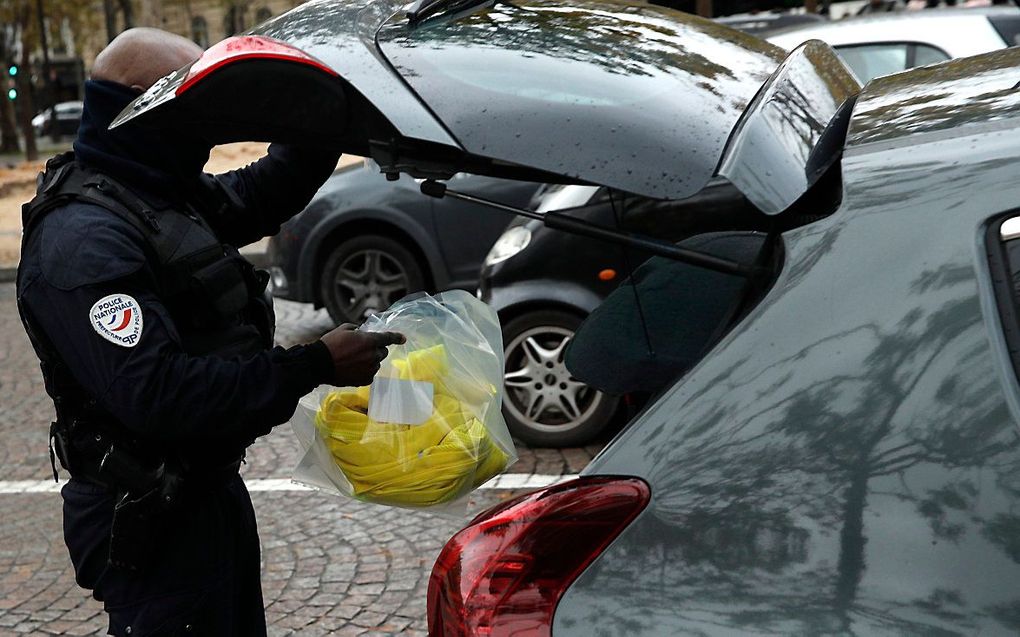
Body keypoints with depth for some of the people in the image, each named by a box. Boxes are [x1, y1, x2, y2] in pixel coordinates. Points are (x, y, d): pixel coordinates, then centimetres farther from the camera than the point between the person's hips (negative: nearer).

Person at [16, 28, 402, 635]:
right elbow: (156, 393, -35)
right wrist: (315, 366, -31)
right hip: (150, 522, -10)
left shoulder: (168, 195, 5)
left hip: (212, 489, 10)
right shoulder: (82, 241, -26)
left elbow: (260, 193, 22)